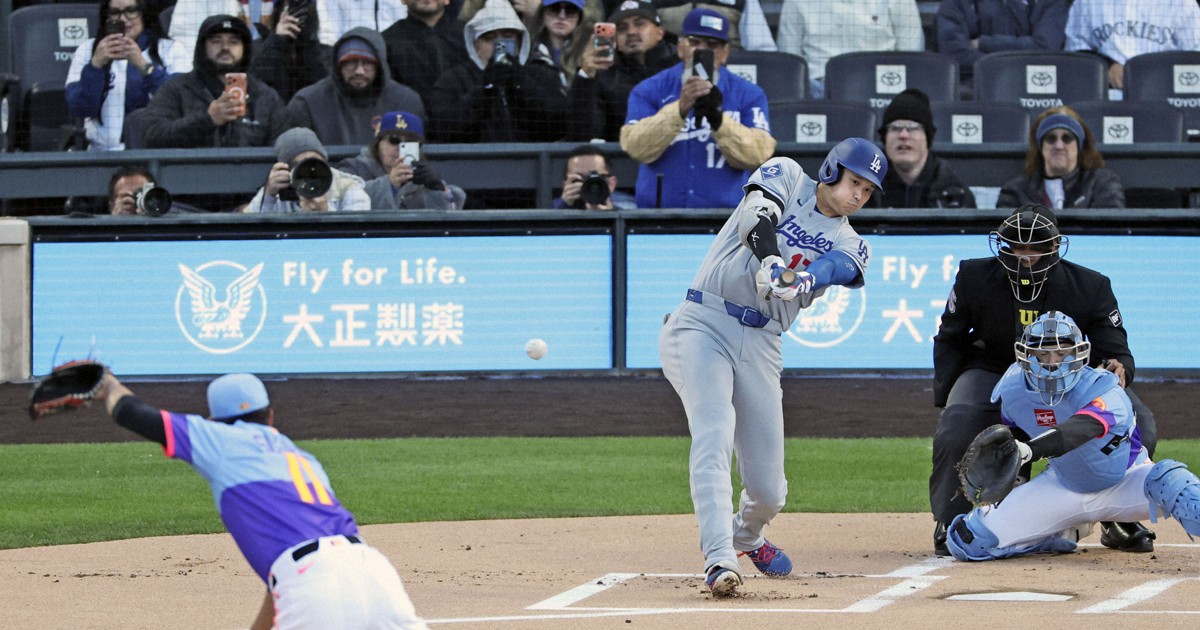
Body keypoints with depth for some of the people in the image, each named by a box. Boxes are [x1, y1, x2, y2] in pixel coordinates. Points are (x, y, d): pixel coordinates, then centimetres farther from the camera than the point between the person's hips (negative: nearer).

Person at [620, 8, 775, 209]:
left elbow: (758, 155, -7)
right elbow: (635, 147, -10)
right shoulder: (649, 91, 4)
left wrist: (718, 119, -21)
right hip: (659, 212, 0)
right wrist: (679, 109, -22)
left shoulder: (749, 95, 5)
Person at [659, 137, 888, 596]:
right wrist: (770, 262, -36)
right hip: (703, 323, -4)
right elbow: (757, 217, -15)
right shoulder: (787, 177, 7)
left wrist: (794, 280, -36)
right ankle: (719, 559, -37)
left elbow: (823, 275, -12)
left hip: (761, 346, 4)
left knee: (769, 489, 2)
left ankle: (747, 535, 37)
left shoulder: (851, 247, 12)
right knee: (715, 433, -27)